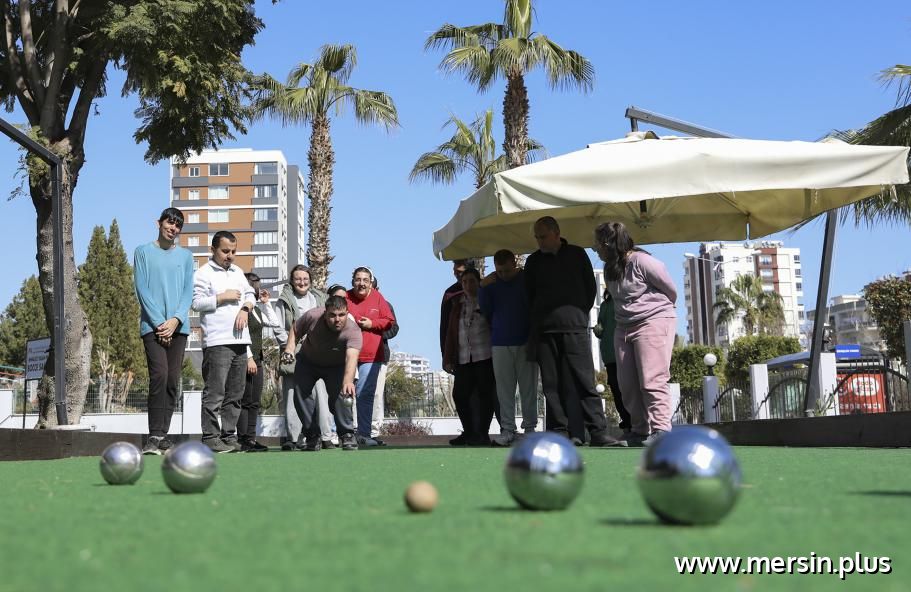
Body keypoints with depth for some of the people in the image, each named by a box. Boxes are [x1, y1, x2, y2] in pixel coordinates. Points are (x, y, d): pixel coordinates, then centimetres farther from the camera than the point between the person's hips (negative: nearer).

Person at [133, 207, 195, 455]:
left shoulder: (185, 256, 15)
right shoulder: (143, 252, 8)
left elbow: (188, 292, 9)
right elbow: (142, 289, 0)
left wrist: (175, 319, -8)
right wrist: (159, 322, -9)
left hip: (178, 326, 3)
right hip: (152, 325, -3)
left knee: (173, 381, 0)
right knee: (159, 375, -17)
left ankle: (163, 435, 6)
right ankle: (154, 436, -18)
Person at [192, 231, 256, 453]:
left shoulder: (238, 272, 20)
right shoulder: (204, 273, -2)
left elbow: (250, 294, 23)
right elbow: (196, 302, -10)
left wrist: (245, 308, 2)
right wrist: (222, 297, -11)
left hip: (240, 340, 8)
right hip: (217, 341, -7)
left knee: (236, 393, 9)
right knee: (215, 392, -9)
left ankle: (229, 435, 15)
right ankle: (210, 437, -5)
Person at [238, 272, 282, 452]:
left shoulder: (256, 309, 17)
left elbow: (275, 324, 19)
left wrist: (266, 303, 15)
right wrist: (249, 358, -19)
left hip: (256, 359, 9)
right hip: (246, 360, -9)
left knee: (254, 402, 8)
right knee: (246, 401, -8)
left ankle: (251, 439, 11)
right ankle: (244, 440, -6)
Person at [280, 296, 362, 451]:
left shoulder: (353, 331, -38)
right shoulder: (313, 316, -30)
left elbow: (352, 357, -56)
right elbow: (295, 329, -7)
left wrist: (348, 381, -72)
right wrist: (290, 348, -23)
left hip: (336, 366, -2)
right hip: (307, 361, 2)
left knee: (338, 396, -22)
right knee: (301, 394, -8)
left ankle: (347, 435, -7)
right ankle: (313, 436, 6)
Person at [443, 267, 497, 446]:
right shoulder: (457, 303, 14)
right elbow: (451, 332, 12)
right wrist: (448, 359, 6)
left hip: (485, 357, -4)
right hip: (463, 359, 4)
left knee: (485, 394, -3)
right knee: (459, 394, 2)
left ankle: (482, 433, 4)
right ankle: (469, 433, 14)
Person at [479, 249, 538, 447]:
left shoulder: (527, 279, 2)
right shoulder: (491, 283, 10)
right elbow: (485, 311, 9)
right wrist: (483, 289, -5)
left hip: (525, 342, -2)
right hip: (500, 344, 2)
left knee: (528, 387, -3)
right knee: (504, 389, -1)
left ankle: (530, 427, 1)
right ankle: (507, 429, -1)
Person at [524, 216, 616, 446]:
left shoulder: (577, 254, 11)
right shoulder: (533, 261, 14)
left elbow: (590, 287, 14)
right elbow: (528, 294, 19)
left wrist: (580, 313, 6)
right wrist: (538, 319, 9)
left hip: (574, 326, -2)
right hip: (545, 330, 2)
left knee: (584, 380, -8)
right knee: (552, 384, -1)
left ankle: (598, 432, -8)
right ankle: (560, 432, 2)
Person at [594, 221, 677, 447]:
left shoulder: (641, 262, -14)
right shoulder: (609, 268, 10)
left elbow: (671, 291, -2)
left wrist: (661, 308, 15)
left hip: (654, 322, -8)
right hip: (624, 327, 8)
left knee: (652, 380, -14)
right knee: (628, 385, 4)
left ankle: (660, 429, -14)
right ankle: (640, 431, 11)